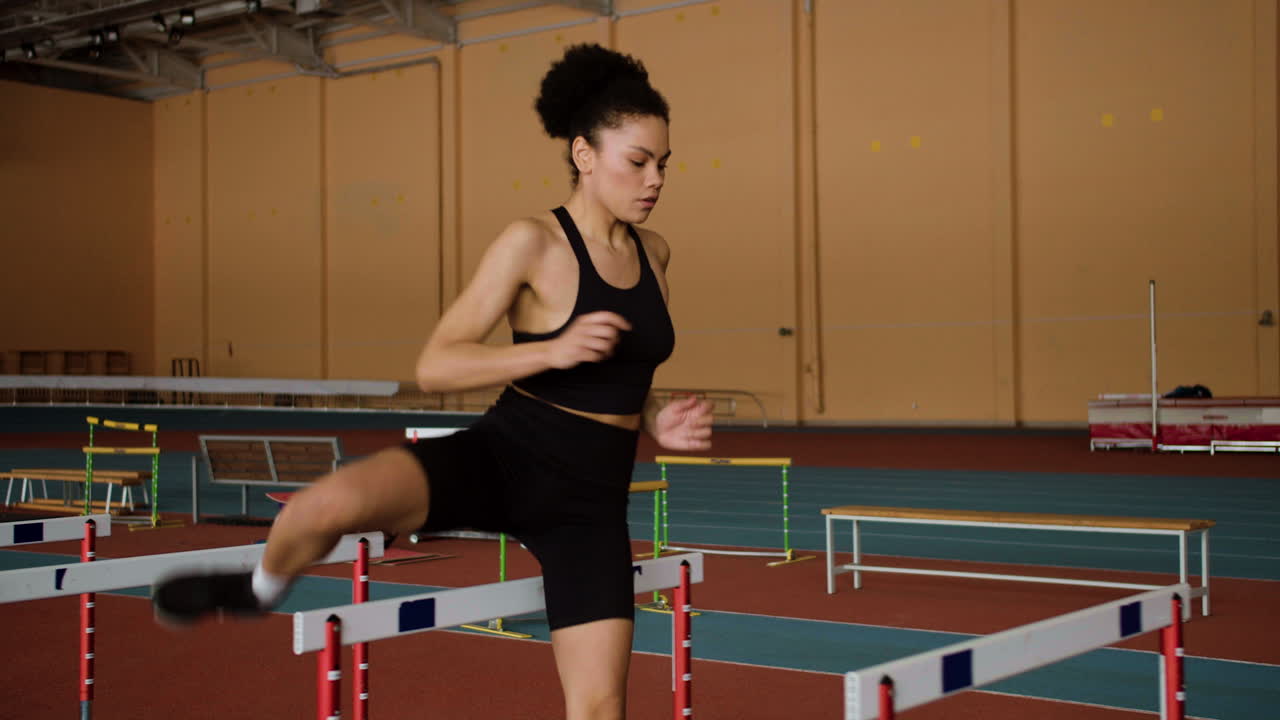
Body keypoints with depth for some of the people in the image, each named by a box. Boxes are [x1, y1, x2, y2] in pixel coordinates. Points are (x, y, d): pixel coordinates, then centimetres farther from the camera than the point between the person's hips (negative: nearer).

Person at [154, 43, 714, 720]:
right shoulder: (532, 243, -10)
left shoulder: (653, 252, 9)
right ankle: (264, 586, 6)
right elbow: (435, 367, -14)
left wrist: (655, 422, 4)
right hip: (498, 458, -5)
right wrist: (553, 349, -26)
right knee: (328, 504, -32)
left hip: (589, 500, 5)